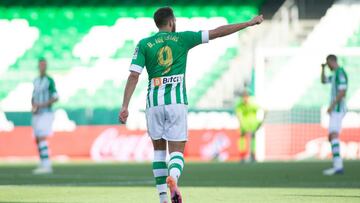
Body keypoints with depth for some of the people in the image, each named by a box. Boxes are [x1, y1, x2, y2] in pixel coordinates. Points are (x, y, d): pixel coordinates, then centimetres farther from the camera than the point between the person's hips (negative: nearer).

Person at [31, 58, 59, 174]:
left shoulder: (49, 80, -7)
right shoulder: (36, 81, 15)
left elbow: (55, 98, -12)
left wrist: (42, 105, -19)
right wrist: (33, 105, 2)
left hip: (46, 113, -8)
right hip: (36, 114, 8)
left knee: (42, 138, -17)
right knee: (38, 140, 7)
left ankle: (46, 165, -19)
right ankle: (43, 165, 12)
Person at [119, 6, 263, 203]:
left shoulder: (144, 44, 4)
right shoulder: (182, 38, 4)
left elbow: (133, 76, -4)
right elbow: (217, 32, 3)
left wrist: (124, 106, -5)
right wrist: (249, 23, 9)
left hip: (154, 102, 1)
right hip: (177, 102, -1)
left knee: (159, 149, 18)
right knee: (177, 151, 1)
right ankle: (173, 178, -34)